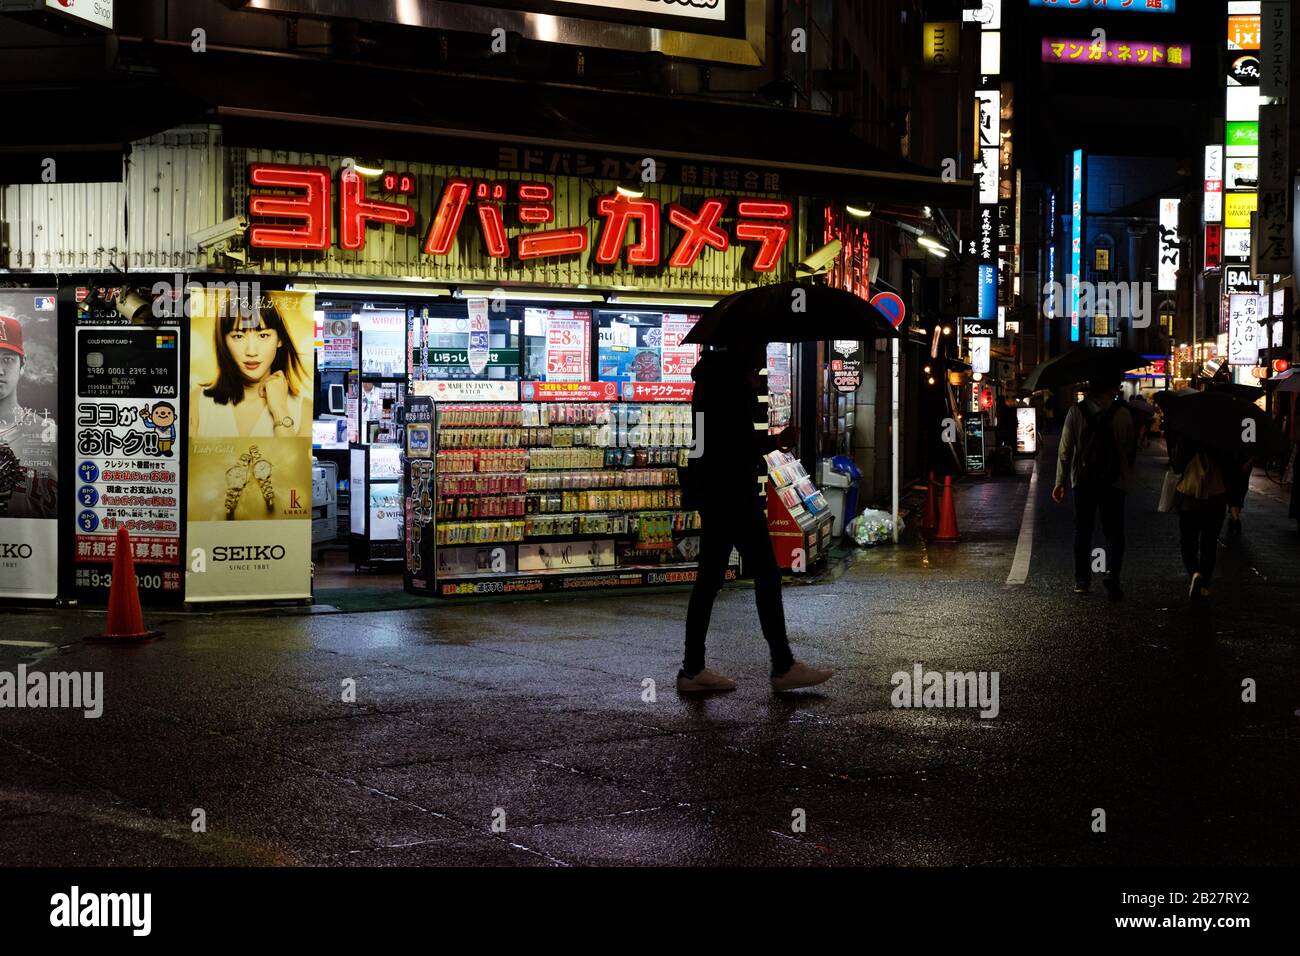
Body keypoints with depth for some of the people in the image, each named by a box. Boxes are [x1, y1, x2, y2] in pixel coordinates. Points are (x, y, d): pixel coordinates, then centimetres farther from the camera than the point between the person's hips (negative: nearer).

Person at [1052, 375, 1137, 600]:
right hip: (1114, 480, -1)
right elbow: (1131, 449, -1)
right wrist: (1127, 475, 14)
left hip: (1083, 480, 1)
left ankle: (1082, 581, 14)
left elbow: (1065, 450, -3)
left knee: (1083, 530, 13)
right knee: (1113, 531, 6)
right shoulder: (1122, 413, -5)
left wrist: (1060, 482, 1)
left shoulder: (1076, 411, -3)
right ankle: (1112, 576, -12)